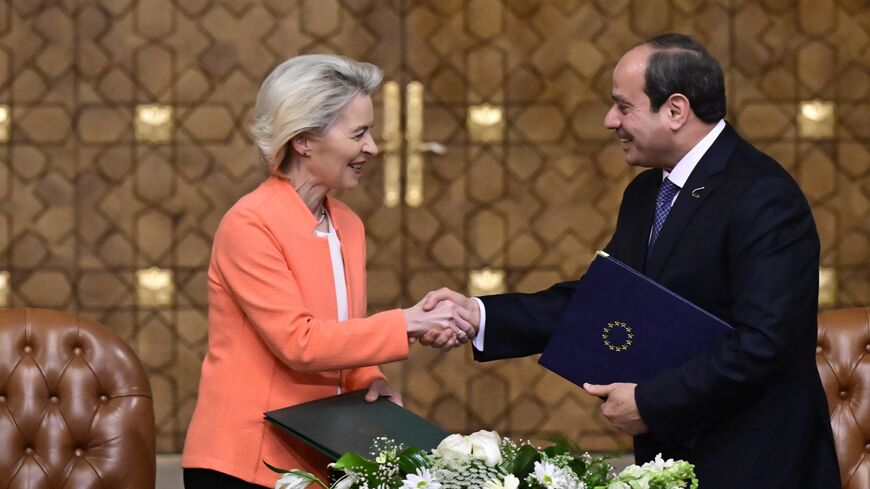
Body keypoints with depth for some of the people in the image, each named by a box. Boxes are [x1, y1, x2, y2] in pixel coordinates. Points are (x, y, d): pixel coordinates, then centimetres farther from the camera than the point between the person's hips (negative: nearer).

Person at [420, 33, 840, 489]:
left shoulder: (764, 197, -18)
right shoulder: (646, 193, 11)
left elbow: (762, 344, -25)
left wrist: (650, 403, -20)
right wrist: (479, 314, -3)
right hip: (667, 451, 8)